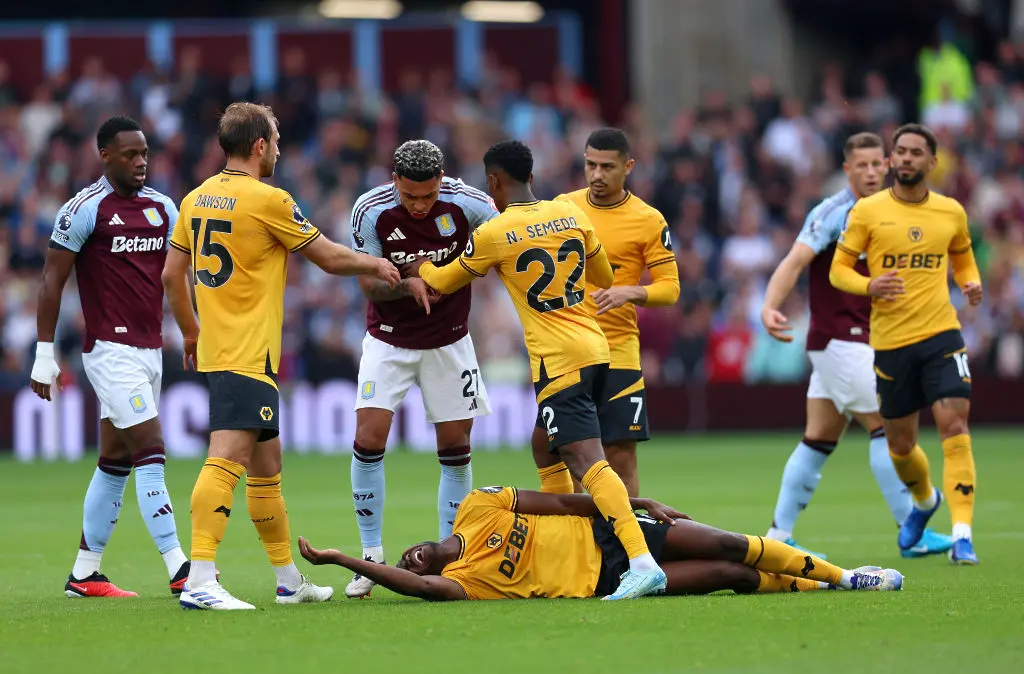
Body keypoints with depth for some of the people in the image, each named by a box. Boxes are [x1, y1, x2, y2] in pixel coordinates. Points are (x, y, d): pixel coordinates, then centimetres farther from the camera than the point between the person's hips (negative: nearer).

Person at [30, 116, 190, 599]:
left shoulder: (161, 208, 11)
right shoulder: (85, 209, -9)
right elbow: (52, 281, -6)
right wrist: (44, 354, -8)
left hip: (149, 350, 7)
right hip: (111, 351, -7)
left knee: (115, 461, 11)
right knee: (151, 451, -13)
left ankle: (84, 574, 18)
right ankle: (180, 572, -14)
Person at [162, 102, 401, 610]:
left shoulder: (196, 200, 10)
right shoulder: (267, 200, -12)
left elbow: (172, 275, 15)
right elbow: (330, 258, -3)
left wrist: (191, 334, 28)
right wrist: (378, 265, 15)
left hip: (213, 352, 9)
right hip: (249, 358, -9)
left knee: (266, 467, 17)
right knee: (227, 460, -17)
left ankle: (289, 580, 26)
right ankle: (199, 581, -27)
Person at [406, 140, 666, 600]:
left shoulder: (492, 235, -6)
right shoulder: (570, 214, 10)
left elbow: (445, 282, 13)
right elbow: (604, 278, 24)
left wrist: (418, 269, 35)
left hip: (558, 358, -7)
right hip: (597, 348, 7)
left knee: (586, 461, -15)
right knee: (546, 446, 26)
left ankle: (642, 563, -29)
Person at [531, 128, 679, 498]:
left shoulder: (649, 221, -4)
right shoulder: (562, 206, 6)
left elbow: (670, 287, -4)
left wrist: (630, 292, -22)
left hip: (617, 352, -4)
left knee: (621, 455, -6)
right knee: (545, 442, 7)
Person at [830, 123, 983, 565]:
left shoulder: (951, 212, 5)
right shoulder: (868, 211, -1)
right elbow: (838, 270, 2)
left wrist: (972, 284, -1)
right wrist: (869, 286, -18)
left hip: (941, 334, 0)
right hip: (890, 342, 0)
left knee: (954, 427, -17)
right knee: (900, 443, 10)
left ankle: (962, 536, -18)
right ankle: (924, 500, 43)